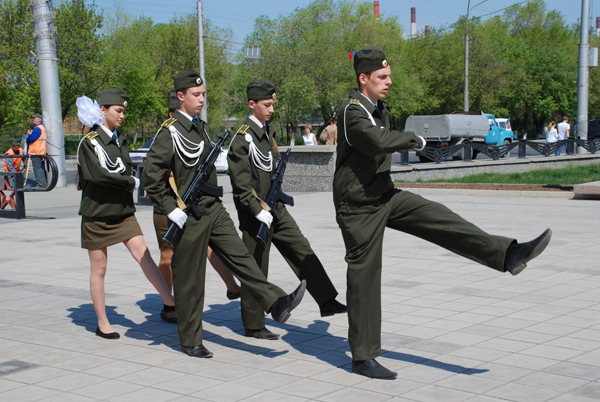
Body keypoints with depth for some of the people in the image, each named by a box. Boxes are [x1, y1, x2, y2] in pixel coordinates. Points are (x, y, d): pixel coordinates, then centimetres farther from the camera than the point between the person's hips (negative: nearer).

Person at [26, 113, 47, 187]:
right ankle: (44, 183, 14)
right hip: (41, 151, 10)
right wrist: (30, 133, 5)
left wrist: (29, 134, 2)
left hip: (36, 152, -10)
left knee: (37, 168, -8)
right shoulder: (42, 127, 19)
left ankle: (40, 184, -10)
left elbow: (31, 138, -19)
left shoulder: (37, 128, -14)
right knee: (41, 168, 12)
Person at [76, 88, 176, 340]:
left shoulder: (120, 139, 12)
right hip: (97, 213, -5)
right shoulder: (89, 142, -12)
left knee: (143, 254, -8)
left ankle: (169, 301, -9)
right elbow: (103, 174, -23)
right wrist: (132, 182, -13)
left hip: (123, 211, 6)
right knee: (99, 268, 5)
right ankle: (102, 323, 14)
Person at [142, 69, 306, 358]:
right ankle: (190, 341, 12)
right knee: (189, 280, 2)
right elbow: (150, 177, -17)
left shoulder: (202, 126, 13)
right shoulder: (170, 132, -13)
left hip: (213, 209, 7)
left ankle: (275, 303, -14)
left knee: (239, 255, -6)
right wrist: (171, 209, -18)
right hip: (188, 217, -7)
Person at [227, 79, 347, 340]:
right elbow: (241, 185, -19)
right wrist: (259, 212, -22)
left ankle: (327, 301, 8)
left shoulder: (266, 132, 11)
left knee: (302, 250, 4)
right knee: (256, 269, 1)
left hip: (276, 209, 8)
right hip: (255, 216, -8)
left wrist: (277, 200, 18)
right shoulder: (242, 139, -16)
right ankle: (253, 326, 12)